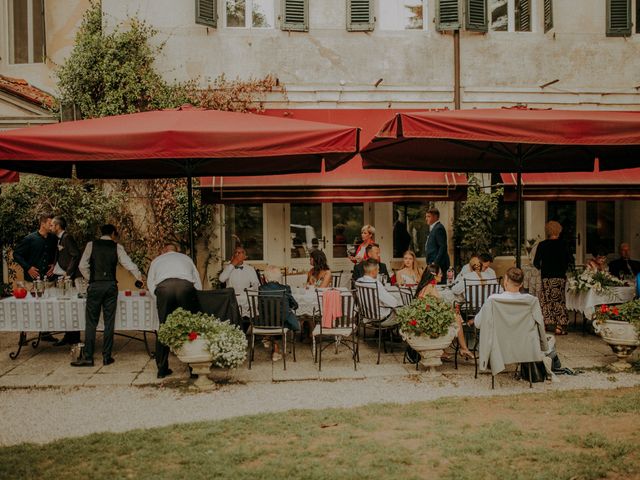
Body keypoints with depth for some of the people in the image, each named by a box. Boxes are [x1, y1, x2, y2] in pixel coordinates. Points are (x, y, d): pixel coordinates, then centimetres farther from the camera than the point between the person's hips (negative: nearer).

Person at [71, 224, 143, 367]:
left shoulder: (91, 245, 6)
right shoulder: (117, 247, 6)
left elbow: (83, 266, 2)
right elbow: (128, 264, 2)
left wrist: (91, 279, 13)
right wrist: (139, 278, 14)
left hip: (95, 286, -1)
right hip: (111, 286, 1)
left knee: (91, 322, 3)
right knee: (109, 322, 7)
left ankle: (88, 357, 4)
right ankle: (106, 357, 9)